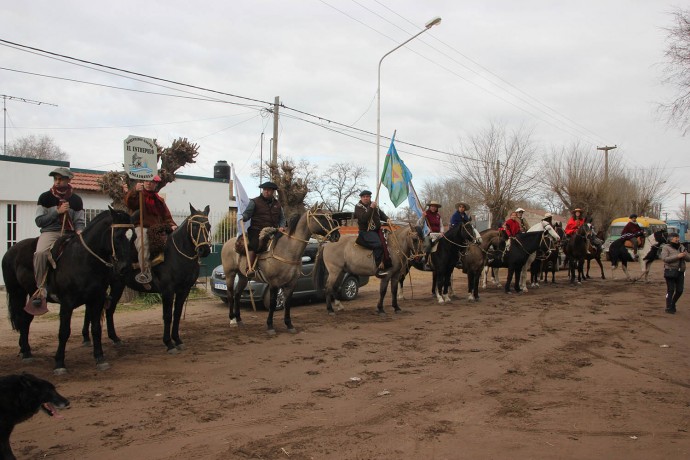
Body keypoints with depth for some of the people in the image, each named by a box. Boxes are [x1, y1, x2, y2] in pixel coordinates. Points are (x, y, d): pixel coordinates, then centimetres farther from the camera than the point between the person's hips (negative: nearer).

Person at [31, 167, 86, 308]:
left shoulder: (76, 199, 11)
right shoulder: (45, 197, 6)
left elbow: (80, 222, 9)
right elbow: (39, 221, 1)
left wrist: (79, 232, -14)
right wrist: (58, 211, -9)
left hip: (70, 234, 2)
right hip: (50, 232, -2)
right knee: (40, 253, -33)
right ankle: (41, 289, -24)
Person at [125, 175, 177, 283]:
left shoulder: (159, 200, 24)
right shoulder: (138, 195, 13)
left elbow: (166, 216, 18)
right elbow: (128, 202, -10)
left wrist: (172, 225, -3)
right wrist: (134, 190, -27)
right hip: (141, 227, -5)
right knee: (143, 243, -35)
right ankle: (145, 272, -40)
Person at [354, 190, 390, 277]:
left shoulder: (374, 205, 15)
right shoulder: (358, 207, -4)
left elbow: (381, 214, 26)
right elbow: (363, 219, -21)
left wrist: (387, 219, 5)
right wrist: (371, 208, -23)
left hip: (377, 230, 8)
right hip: (366, 232, -8)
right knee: (378, 244, -30)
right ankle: (379, 268, -30)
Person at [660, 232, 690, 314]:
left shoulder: (681, 247, 14)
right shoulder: (666, 247, -3)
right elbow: (665, 258, -16)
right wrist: (677, 256, -20)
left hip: (680, 272, 5)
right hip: (671, 272, -5)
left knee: (679, 290, 8)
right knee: (670, 290, -2)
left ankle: (673, 304, 30)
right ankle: (668, 308, 8)